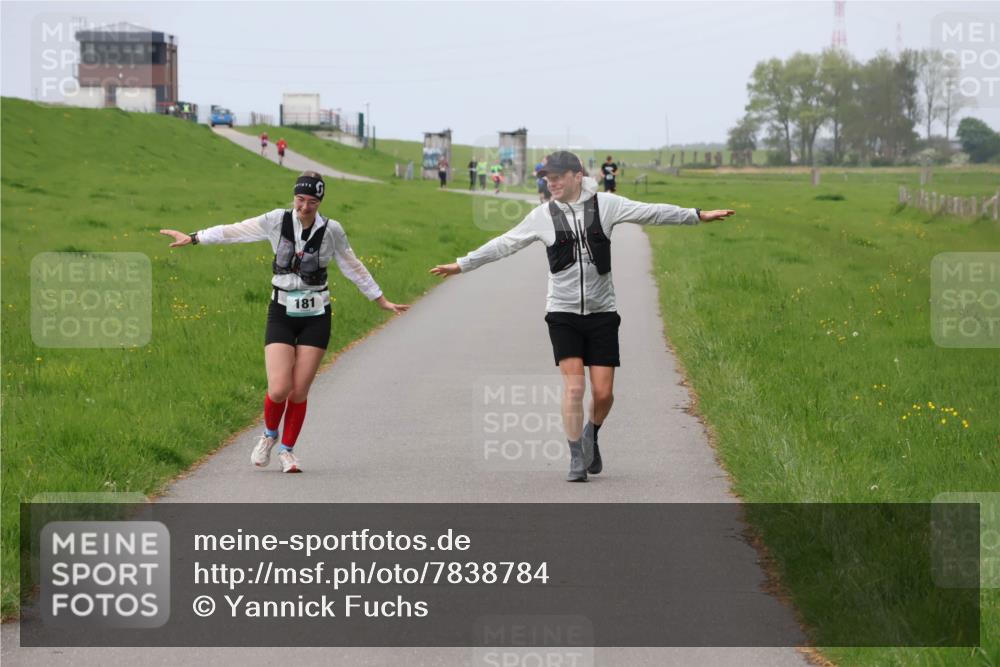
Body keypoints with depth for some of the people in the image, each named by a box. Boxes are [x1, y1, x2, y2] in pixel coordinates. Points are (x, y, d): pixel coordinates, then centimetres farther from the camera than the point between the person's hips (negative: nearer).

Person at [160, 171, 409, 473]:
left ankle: (287, 450, 20)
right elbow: (234, 231, 2)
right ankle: (269, 434, 20)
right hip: (282, 314, 0)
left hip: (315, 317, 0)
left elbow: (353, 267, 8)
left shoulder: (331, 230, -4)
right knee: (279, 389, -11)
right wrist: (193, 238, 6)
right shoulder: (277, 221, -6)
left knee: (299, 391, -1)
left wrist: (381, 300, 13)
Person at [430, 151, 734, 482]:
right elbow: (505, 244, 9)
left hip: (601, 312, 0)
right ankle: (577, 458, 1)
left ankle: (591, 436, 28)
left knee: (603, 393, -2)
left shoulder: (605, 205, -1)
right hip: (563, 312, 0)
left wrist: (698, 215, -2)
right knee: (573, 386, -11)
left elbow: (651, 213, 1)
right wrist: (462, 265, 10)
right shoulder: (543, 215, 1)